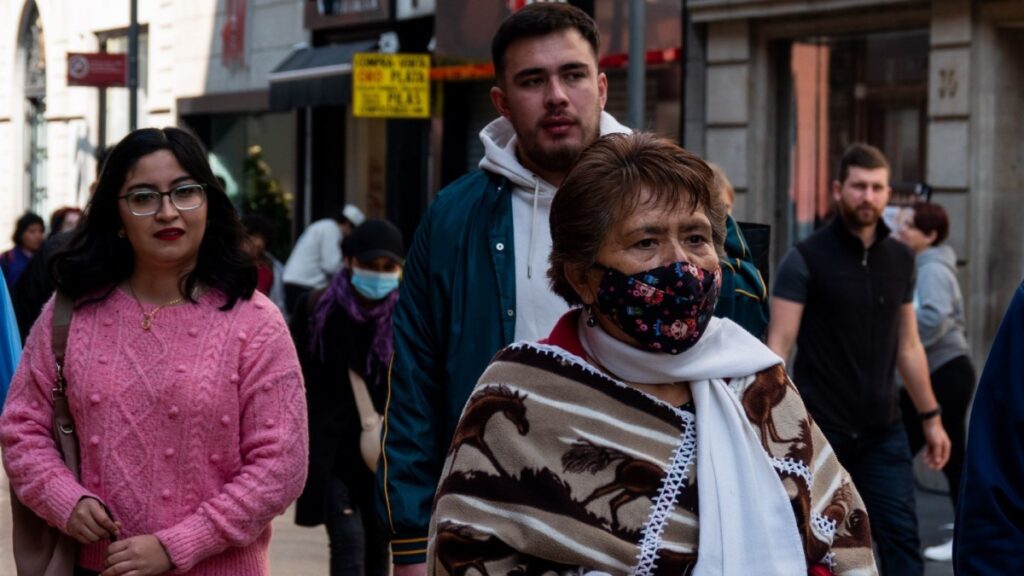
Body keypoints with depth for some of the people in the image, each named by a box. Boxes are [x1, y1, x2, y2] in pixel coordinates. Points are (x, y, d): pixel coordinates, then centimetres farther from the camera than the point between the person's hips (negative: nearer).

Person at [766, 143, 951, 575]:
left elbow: (908, 345, 16)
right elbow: (780, 344, -10)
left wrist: (930, 417, 15)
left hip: (884, 431, 4)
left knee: (902, 537, -2)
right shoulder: (805, 259, -7)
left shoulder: (900, 259, 8)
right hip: (820, 430, -4)